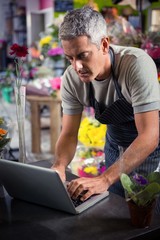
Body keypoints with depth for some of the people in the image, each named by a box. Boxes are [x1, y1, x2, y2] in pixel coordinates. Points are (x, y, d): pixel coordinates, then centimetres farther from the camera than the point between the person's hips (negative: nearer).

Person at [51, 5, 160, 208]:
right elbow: (69, 134, -11)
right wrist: (59, 166, -32)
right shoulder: (71, 78, -17)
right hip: (116, 145, 4)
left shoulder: (137, 64, -32)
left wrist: (105, 178, -44)